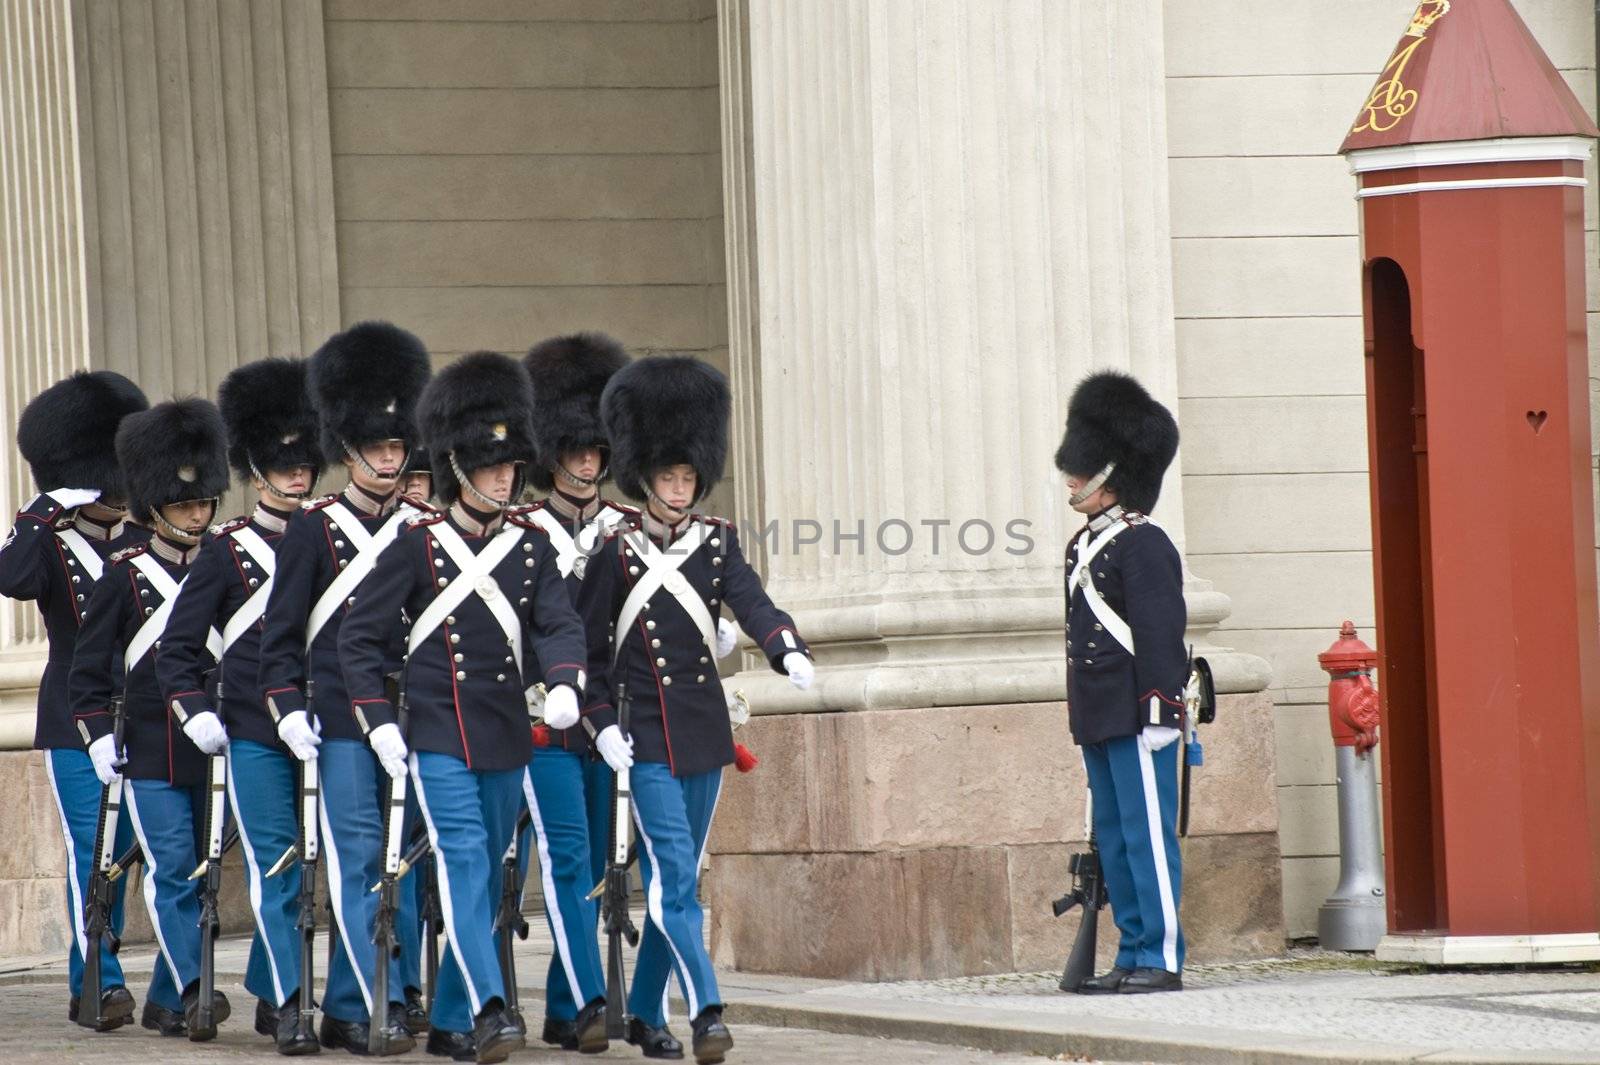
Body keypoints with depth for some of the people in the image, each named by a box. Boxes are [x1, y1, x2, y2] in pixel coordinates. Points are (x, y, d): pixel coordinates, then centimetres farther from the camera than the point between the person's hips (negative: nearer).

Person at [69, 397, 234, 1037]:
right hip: (152, 754, -3)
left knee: (200, 875, 6)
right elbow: (89, 666, 4)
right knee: (172, 870, -12)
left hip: (216, 750, 3)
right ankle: (192, 988, -17)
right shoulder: (124, 576, 1)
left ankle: (165, 1001, 14)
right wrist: (99, 736, -5)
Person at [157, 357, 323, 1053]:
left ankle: (265, 991, 23)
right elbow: (177, 649, 4)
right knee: (274, 863, -8)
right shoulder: (228, 550, 2)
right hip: (252, 733, -3)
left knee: (282, 865, 9)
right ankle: (288, 1006, -9)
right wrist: (199, 713, -8)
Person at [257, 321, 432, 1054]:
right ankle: (376, 1003, -8)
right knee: (356, 857, -7)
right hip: (341, 717, -4)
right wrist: (288, 706, -8)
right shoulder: (314, 530, 1)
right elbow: (281, 629, 1)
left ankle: (347, 1007, 12)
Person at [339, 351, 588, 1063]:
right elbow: (359, 637, -1)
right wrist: (380, 721, -9)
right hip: (439, 734, -5)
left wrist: (563, 683, -22)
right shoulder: (419, 545, -3)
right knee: (463, 862, -17)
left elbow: (558, 623, -2)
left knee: (485, 877, 8)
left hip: (507, 737, 5)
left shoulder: (530, 546, 8)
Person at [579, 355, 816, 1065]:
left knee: (674, 878, 10)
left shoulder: (717, 544, 5)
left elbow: (752, 604, -11)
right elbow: (586, 646, 2)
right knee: (675, 874, -14)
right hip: (644, 739, -4)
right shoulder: (617, 555, -2)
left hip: (705, 732, 4)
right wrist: (603, 724, -8)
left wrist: (789, 652, -30)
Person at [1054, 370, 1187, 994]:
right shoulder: (1084, 547, 17)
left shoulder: (1143, 545, -11)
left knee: (1147, 836, -7)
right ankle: (1134, 954, 15)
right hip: (1098, 720, 9)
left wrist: (1159, 711, -20)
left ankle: (1163, 960, -4)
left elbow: (1160, 632, -16)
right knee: (1113, 839, 10)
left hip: (1138, 718, -9)